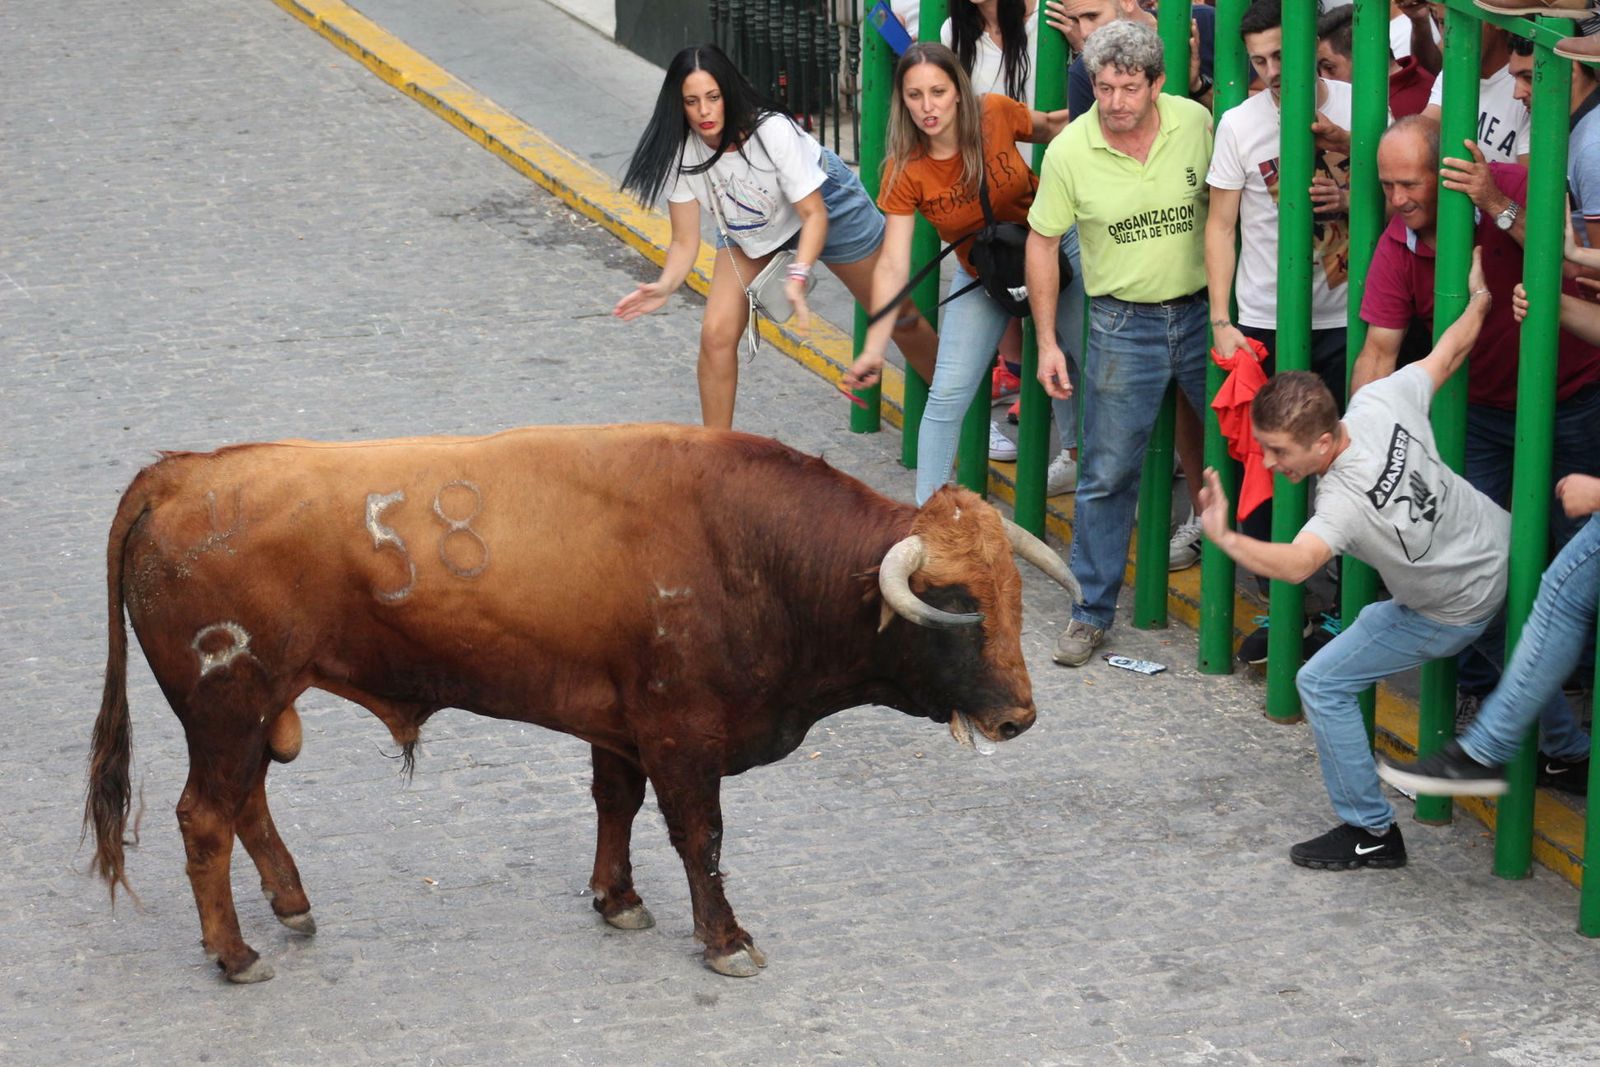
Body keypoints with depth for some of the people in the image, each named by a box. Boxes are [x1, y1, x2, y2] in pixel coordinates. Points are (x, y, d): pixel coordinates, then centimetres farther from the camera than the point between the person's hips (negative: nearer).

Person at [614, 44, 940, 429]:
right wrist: (664, 286, -41)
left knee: (898, 317, 6)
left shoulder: (772, 130, -37)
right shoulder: (680, 152, -26)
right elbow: (685, 242, -20)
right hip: (748, 228, 3)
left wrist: (799, 275, -48)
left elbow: (814, 214, -32)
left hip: (823, 200, -3)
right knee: (716, 334, -13)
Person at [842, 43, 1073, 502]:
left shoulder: (996, 114, -22)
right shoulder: (905, 171, -23)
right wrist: (874, 349, -33)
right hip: (981, 275, 0)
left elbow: (1047, 126, 2)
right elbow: (892, 265, -25)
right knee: (947, 393, -7)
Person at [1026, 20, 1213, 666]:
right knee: (1107, 474, 1)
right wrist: (1047, 343, -2)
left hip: (1201, 313, 2)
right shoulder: (1069, 151, -12)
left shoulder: (1196, 124, -8)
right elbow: (1042, 242, -1)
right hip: (1123, 325, -2)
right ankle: (1093, 612, 11)